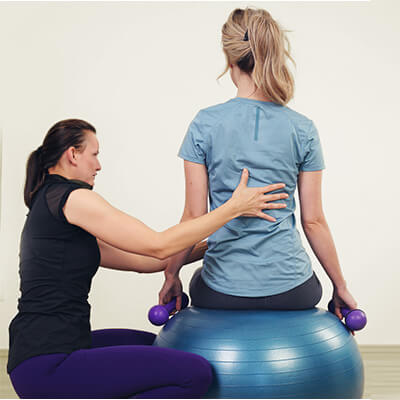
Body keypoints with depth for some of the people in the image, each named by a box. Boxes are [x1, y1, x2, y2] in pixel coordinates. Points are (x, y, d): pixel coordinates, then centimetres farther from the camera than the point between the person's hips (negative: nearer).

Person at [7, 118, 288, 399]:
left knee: (155, 346, 29)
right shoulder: (72, 197, -12)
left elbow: (140, 260, 15)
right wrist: (234, 207, -8)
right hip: (47, 367, -10)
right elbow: (158, 246, -14)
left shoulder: (49, 203, 18)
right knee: (194, 373, -15)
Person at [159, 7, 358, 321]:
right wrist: (340, 286, 10)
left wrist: (171, 275, 8)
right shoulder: (303, 129, -5)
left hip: (222, 292, 0)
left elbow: (194, 216, -6)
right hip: (290, 290, 1)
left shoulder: (205, 124, -8)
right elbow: (313, 220, -2)